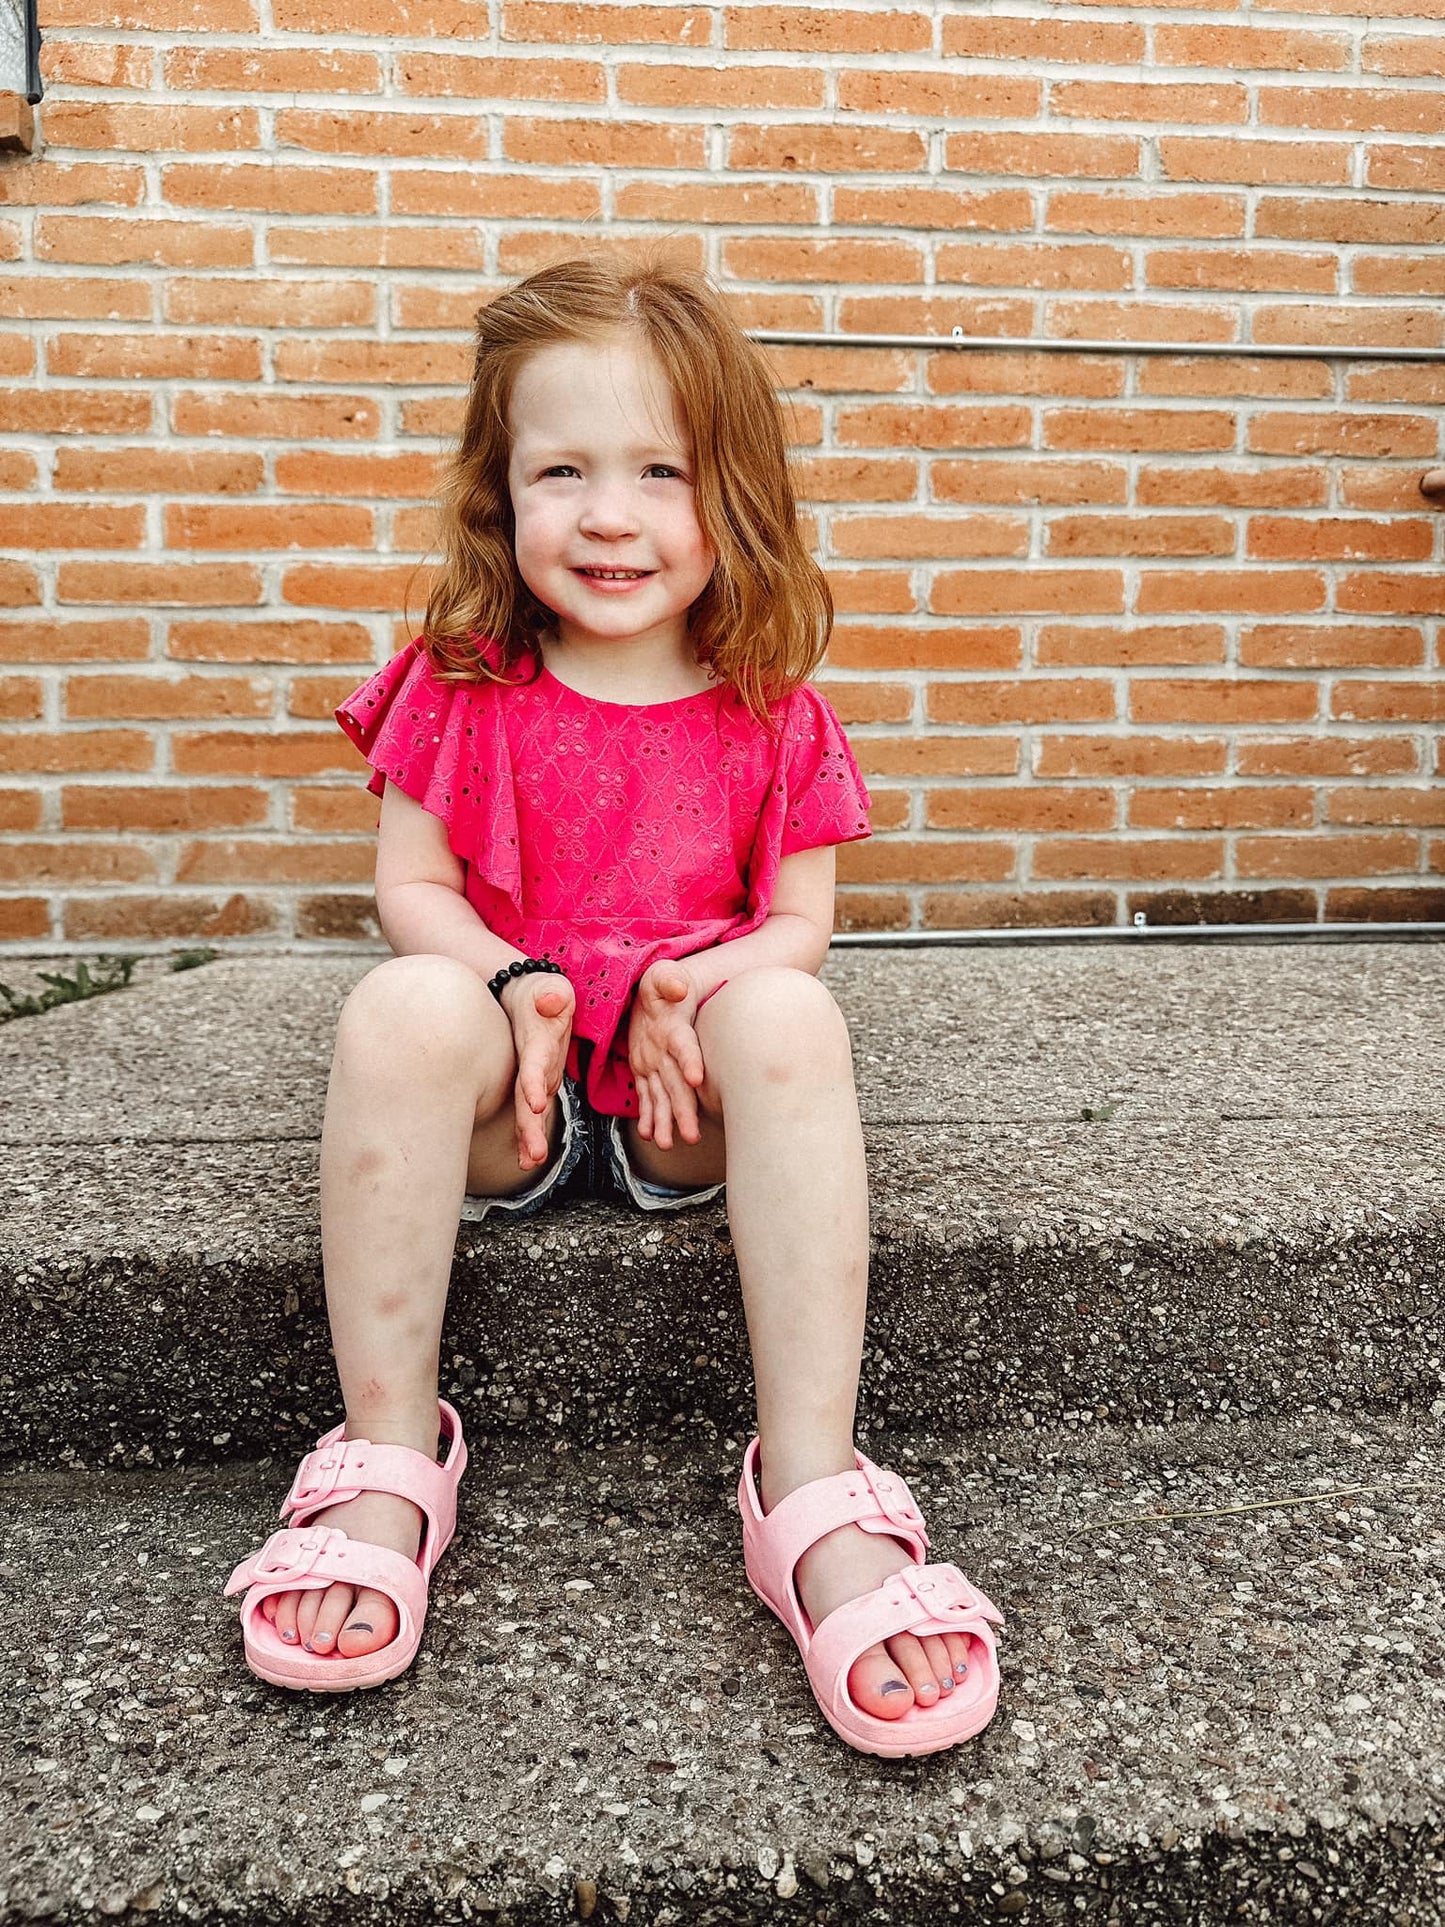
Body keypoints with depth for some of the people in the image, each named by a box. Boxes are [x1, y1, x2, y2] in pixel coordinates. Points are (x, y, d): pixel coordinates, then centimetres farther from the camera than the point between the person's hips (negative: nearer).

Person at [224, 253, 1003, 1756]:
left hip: (690, 1094, 0)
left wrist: (696, 992, -19)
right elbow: (411, 886, 2)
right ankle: (388, 1460, -23)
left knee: (791, 1016, -33)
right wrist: (508, 988, -18)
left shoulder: (770, 714, 2)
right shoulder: (462, 689, 3)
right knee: (399, 1008, -32)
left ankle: (813, 1492, -32)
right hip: (509, 1085, 0)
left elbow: (800, 916, 2)